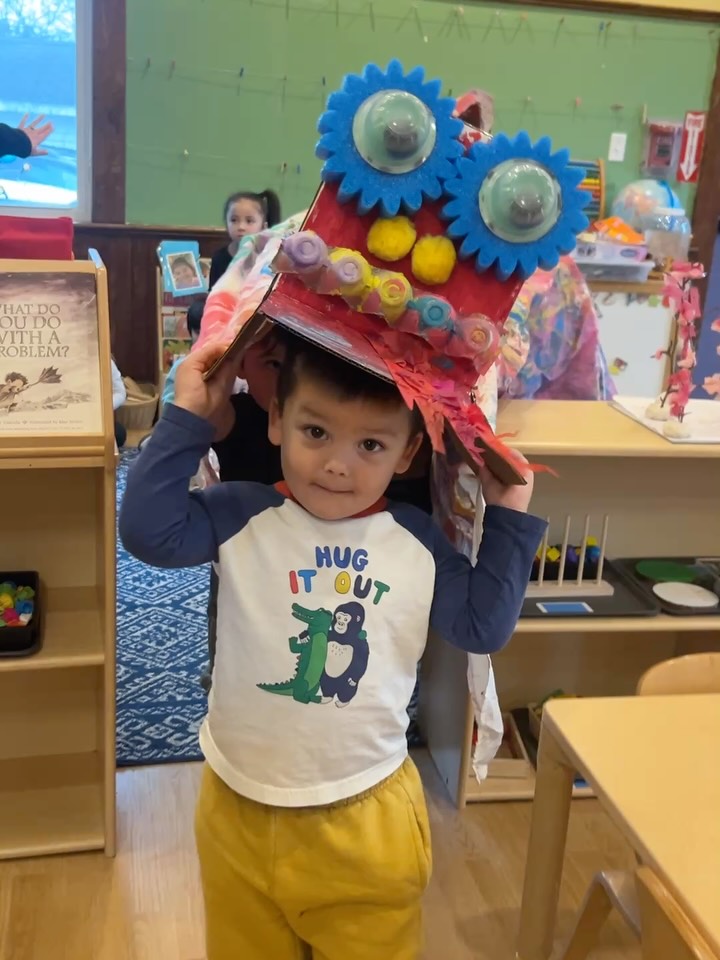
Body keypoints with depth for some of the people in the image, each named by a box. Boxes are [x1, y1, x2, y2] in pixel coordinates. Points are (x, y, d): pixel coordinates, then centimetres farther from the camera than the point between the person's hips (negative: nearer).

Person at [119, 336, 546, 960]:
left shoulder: (419, 543, -4)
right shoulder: (241, 517, -9)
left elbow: (483, 628, -2)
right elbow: (147, 531, -21)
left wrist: (508, 518, -4)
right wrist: (188, 419, -19)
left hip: (368, 816, 0)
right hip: (241, 808, 0)